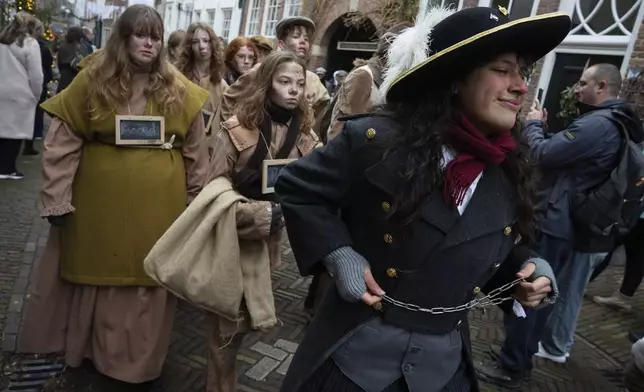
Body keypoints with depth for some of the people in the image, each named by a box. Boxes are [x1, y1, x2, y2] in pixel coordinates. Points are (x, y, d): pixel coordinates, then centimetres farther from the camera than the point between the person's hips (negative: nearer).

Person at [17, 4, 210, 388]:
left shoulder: (179, 90, 0)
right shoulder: (93, 80, -2)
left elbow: (196, 151, 4)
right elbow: (62, 143, -2)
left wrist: (196, 200, 4)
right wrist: (56, 197, -6)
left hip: (158, 205, 1)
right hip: (101, 200, 0)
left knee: (146, 281, 11)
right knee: (97, 274, 14)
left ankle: (134, 360, 31)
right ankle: (90, 345, 39)